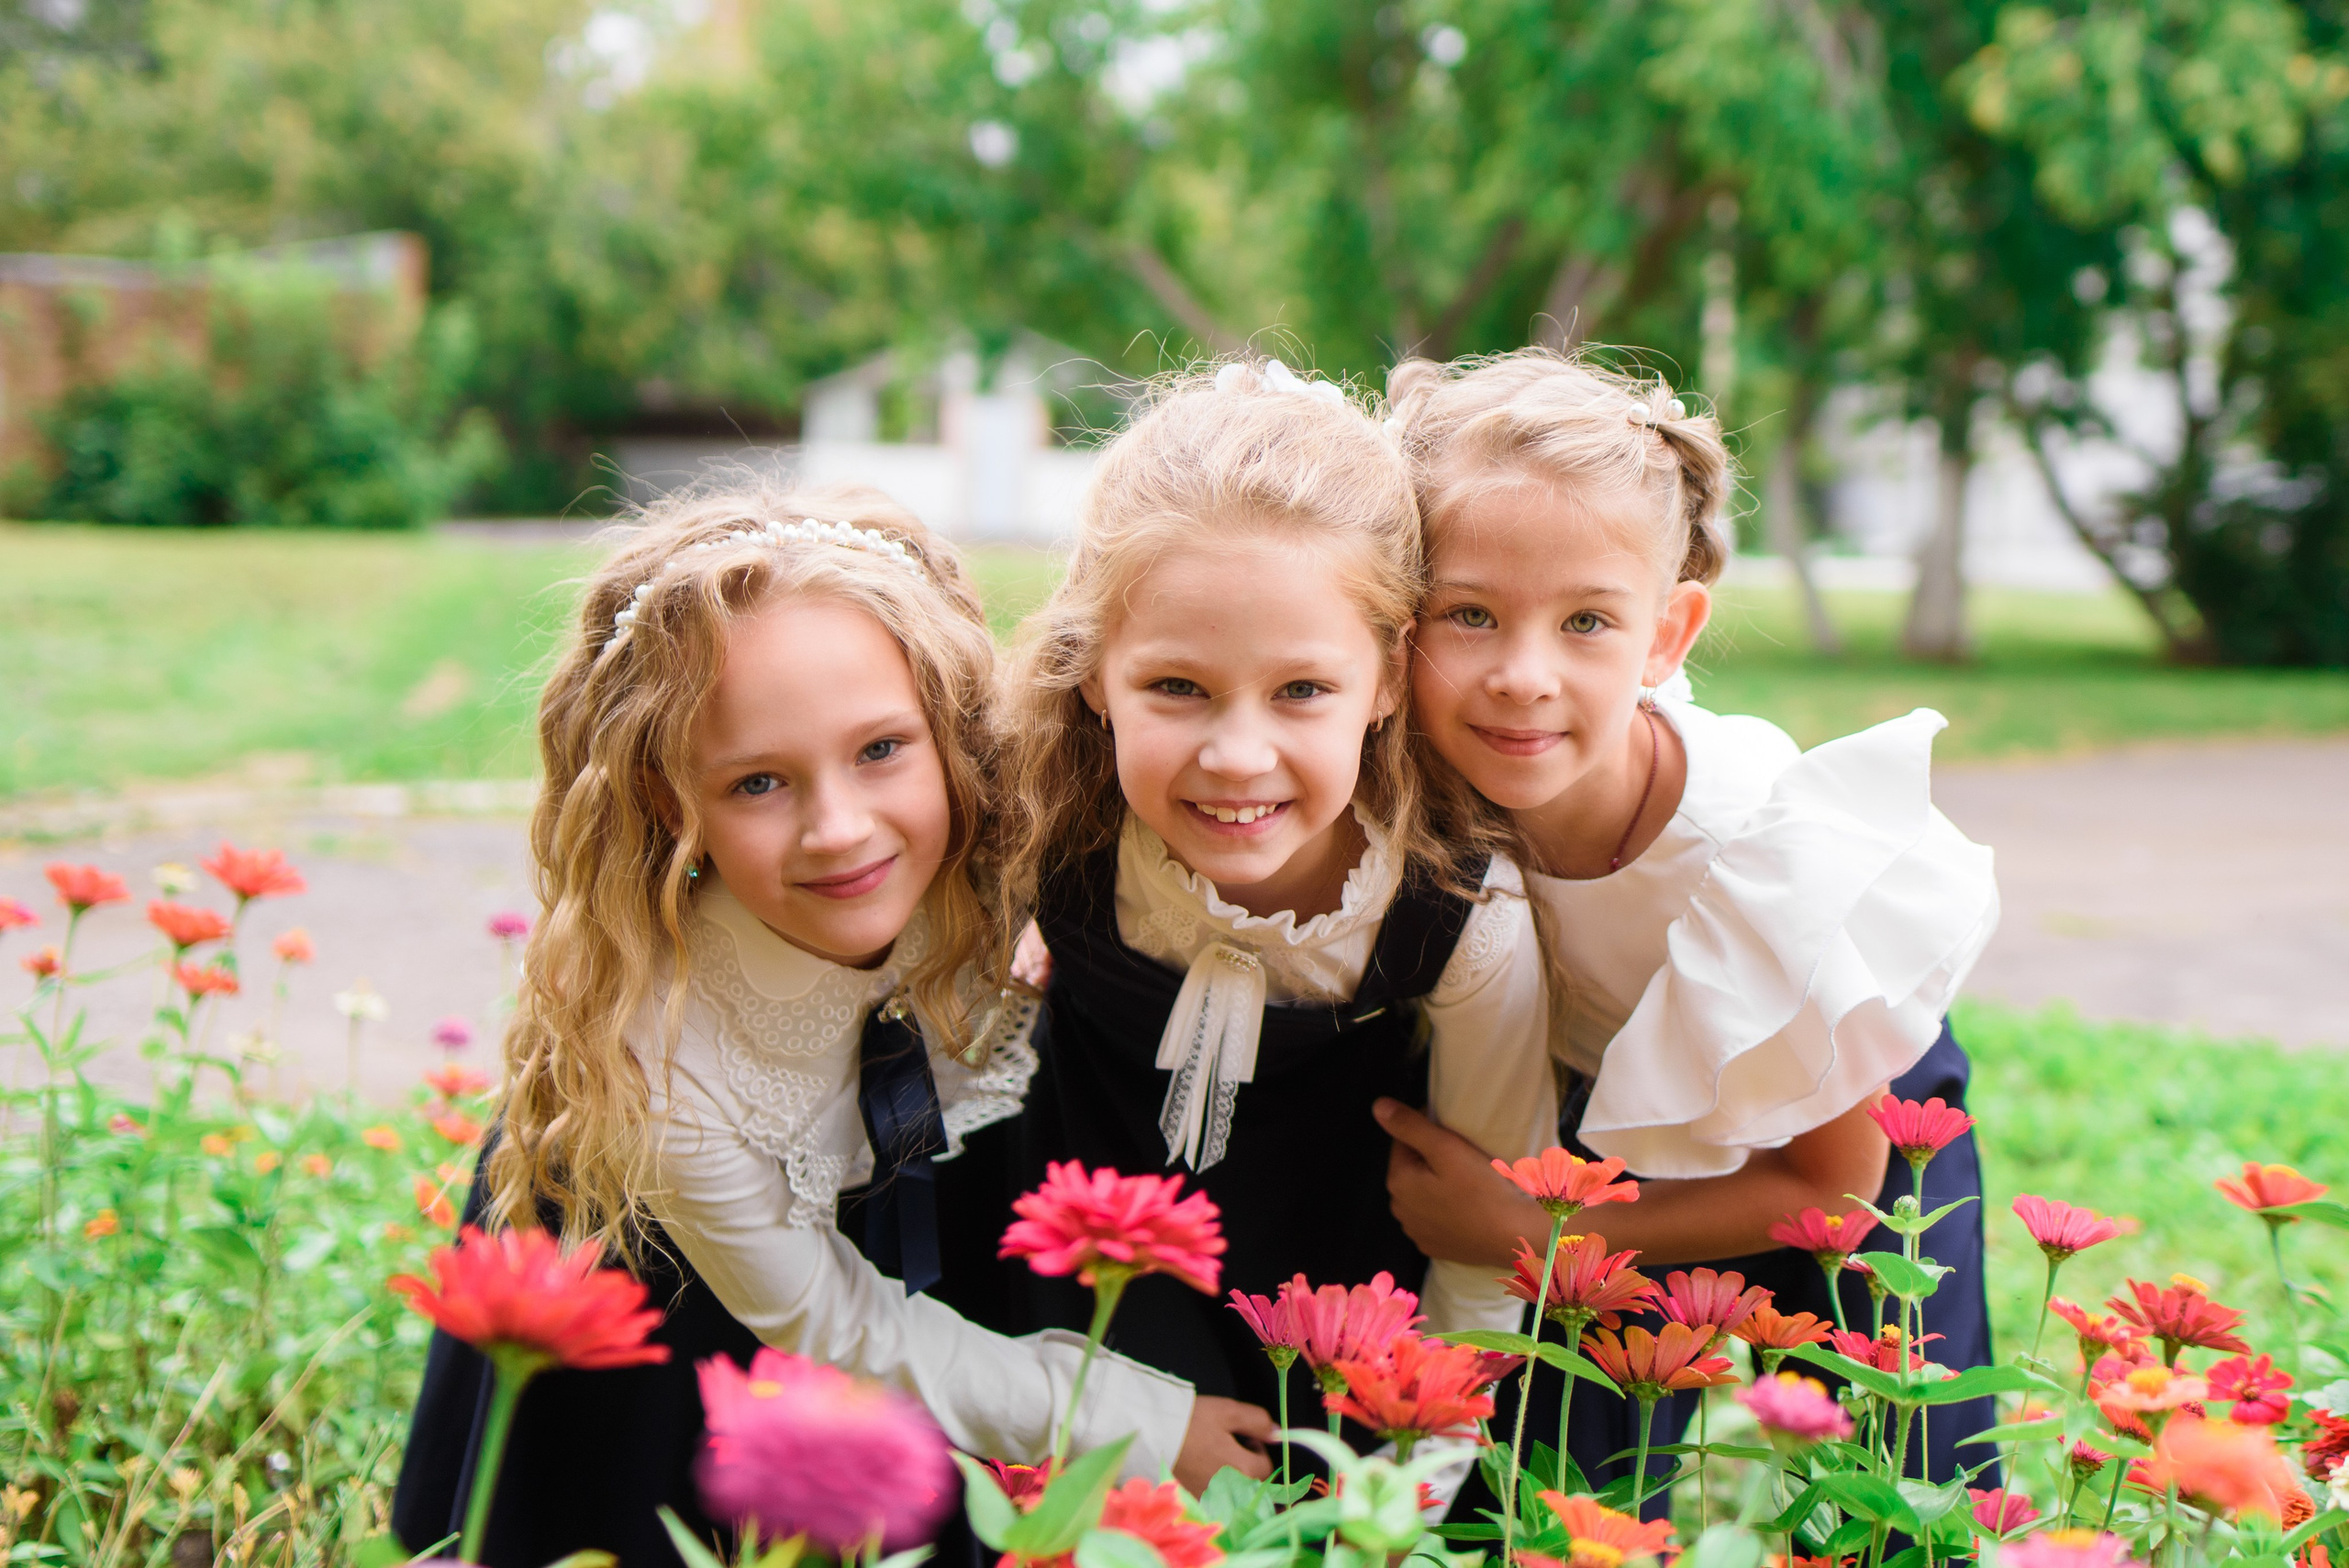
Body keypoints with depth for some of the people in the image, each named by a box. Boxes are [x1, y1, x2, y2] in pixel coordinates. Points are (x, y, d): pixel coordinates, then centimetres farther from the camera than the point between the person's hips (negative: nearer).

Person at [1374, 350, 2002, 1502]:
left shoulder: (1760, 850, -35)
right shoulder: (1418, 784, -29)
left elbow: (1833, 1180, -19)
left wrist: (1534, 1234, -25)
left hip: (1852, 1114, -2)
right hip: (1606, 1118, 2)